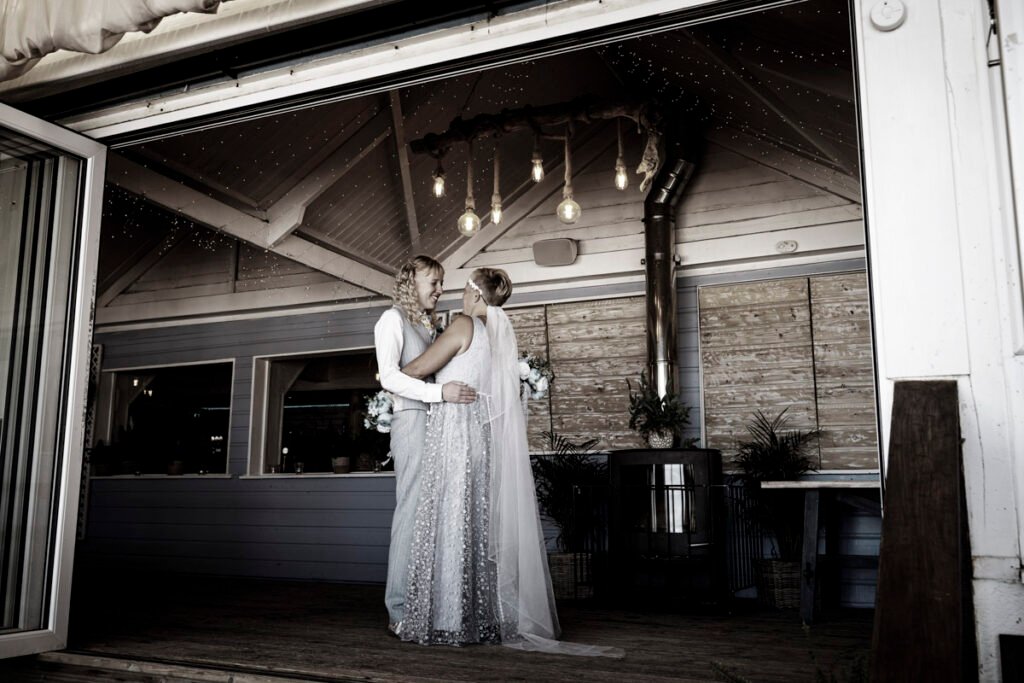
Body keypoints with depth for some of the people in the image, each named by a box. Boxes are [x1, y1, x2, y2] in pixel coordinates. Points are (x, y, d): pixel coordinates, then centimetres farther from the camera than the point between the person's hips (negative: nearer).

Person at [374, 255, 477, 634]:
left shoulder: (428, 326, 24)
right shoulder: (393, 319, 2)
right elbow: (388, 376, -11)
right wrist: (439, 392, -20)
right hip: (413, 420, -7)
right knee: (413, 509, -9)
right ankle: (401, 609, -3)